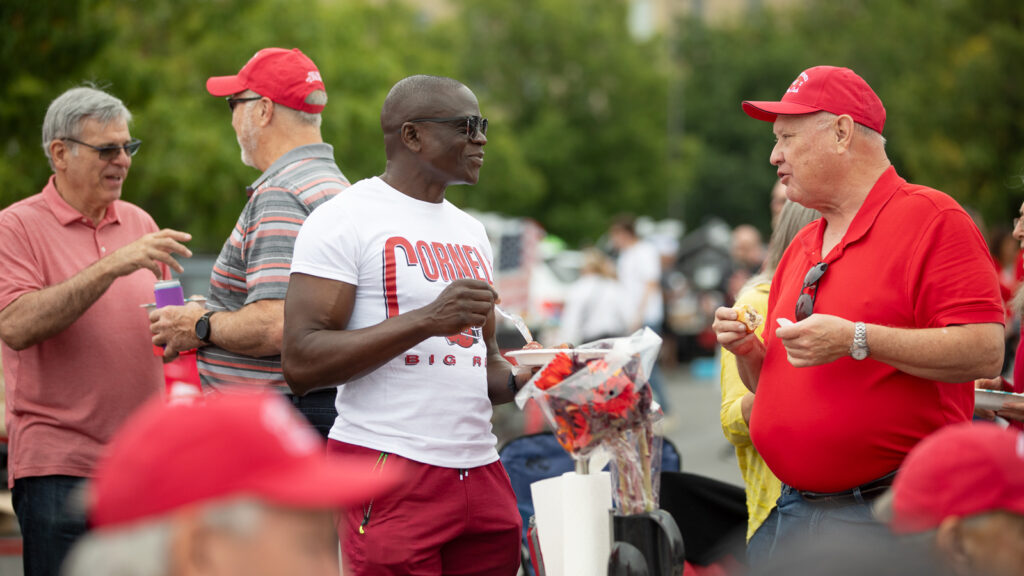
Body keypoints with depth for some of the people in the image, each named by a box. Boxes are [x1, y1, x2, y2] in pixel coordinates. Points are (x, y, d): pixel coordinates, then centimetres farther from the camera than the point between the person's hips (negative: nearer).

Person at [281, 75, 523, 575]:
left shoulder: (470, 232, 19)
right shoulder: (345, 219, -6)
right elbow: (301, 364, -15)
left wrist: (520, 381, 4)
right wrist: (428, 319, -20)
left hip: (480, 471, 7)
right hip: (387, 470, -7)